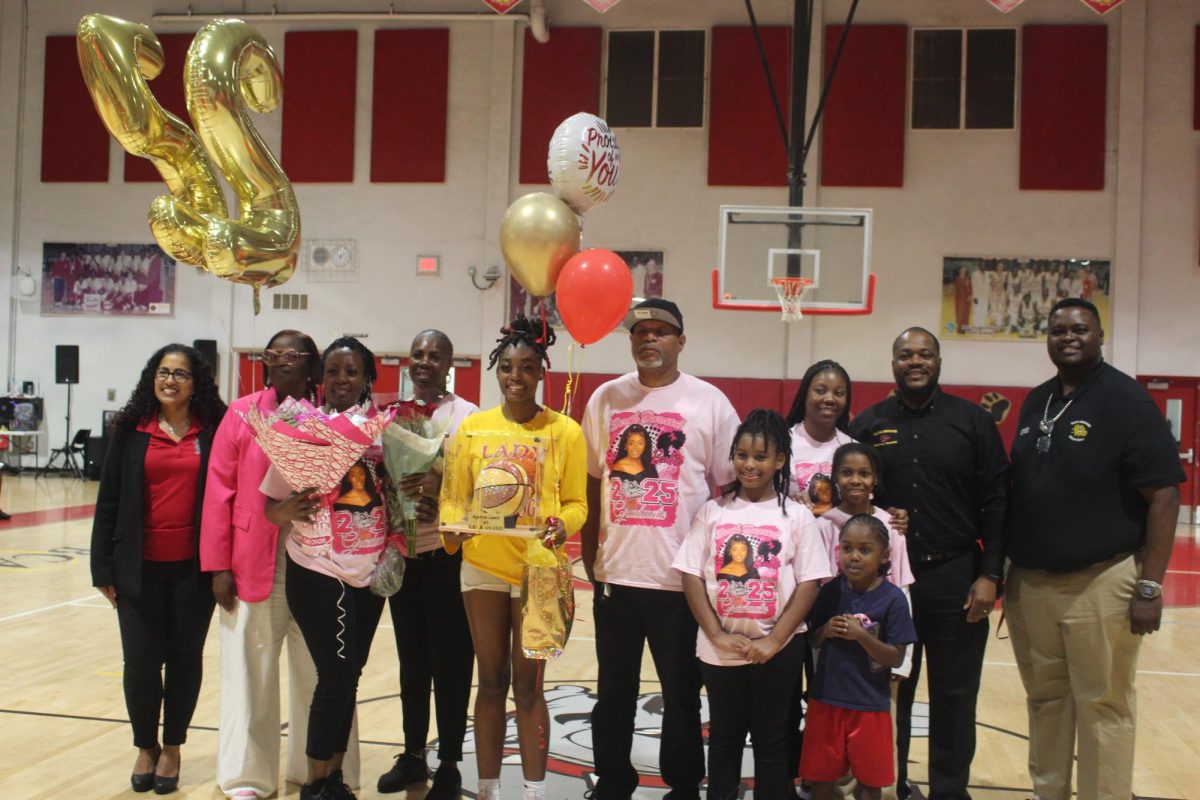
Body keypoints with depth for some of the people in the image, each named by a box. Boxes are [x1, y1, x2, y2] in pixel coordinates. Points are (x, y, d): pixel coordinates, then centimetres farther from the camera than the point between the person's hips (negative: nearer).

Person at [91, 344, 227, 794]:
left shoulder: (214, 432, 0)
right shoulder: (132, 431, 3)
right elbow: (108, 501, 4)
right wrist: (104, 569, 1)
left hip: (194, 567, -1)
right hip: (141, 567, 1)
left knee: (185, 657, 9)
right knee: (141, 659, 3)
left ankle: (172, 747, 26)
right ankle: (145, 746, 24)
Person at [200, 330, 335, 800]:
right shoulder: (243, 414, 1)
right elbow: (219, 491, -1)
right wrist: (218, 565, -6)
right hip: (253, 565, 0)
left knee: (317, 671, 11)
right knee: (250, 669, 8)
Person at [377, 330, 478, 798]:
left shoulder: (468, 416, -3)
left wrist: (443, 489, -25)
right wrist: (401, 496, -11)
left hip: (447, 554, -4)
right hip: (401, 553, 5)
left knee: (450, 663, 2)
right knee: (411, 660, 14)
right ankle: (412, 756, 26)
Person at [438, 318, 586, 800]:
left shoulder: (564, 431, -3)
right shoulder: (473, 427, 3)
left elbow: (576, 503, -3)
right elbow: (456, 497, 3)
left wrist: (561, 525, -23)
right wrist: (455, 526, -16)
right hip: (483, 567, 2)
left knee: (527, 683, 4)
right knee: (491, 680, 11)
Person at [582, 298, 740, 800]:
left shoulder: (709, 402, -2)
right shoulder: (606, 398, 6)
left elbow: (728, 487, 0)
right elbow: (591, 484, 10)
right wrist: (589, 558, 8)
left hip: (682, 575, -2)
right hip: (615, 571, 3)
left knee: (681, 692, 10)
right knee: (613, 691, 13)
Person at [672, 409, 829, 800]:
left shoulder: (797, 516, -3)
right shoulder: (713, 511, 0)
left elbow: (808, 584, -5)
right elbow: (692, 576, -2)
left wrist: (774, 641, -12)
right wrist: (717, 636, -10)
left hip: (777, 650, -1)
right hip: (719, 649, 1)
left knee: (771, 739, 12)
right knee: (723, 738, 15)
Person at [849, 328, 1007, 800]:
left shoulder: (972, 420, 1)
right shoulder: (868, 425, 5)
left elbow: (997, 501, -1)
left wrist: (990, 575, -7)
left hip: (956, 578, -1)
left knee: (954, 697, 8)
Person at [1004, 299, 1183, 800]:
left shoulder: (1127, 401, -8)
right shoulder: (1035, 402, 11)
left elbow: (1163, 496, -11)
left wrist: (1150, 586, -16)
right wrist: (1008, 568, 12)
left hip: (1099, 584, -6)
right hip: (1029, 583, 6)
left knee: (1103, 708, 4)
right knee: (1046, 700, 15)